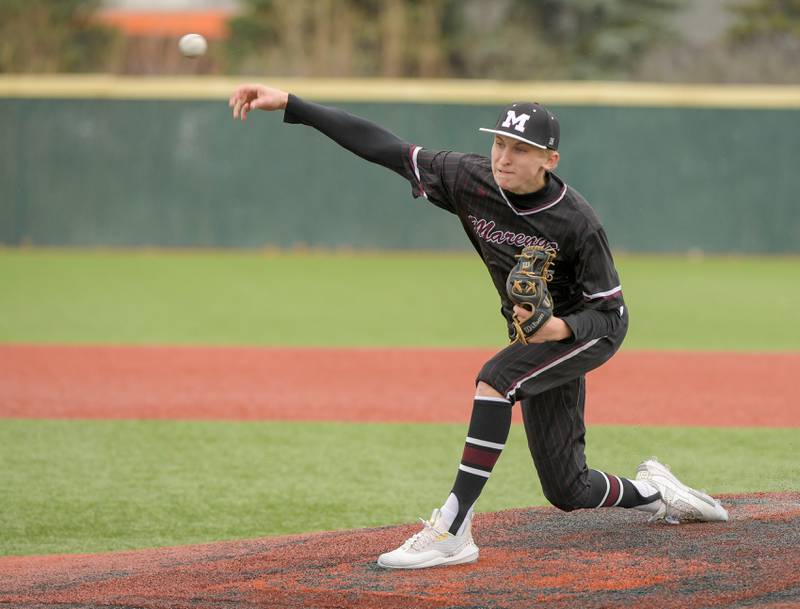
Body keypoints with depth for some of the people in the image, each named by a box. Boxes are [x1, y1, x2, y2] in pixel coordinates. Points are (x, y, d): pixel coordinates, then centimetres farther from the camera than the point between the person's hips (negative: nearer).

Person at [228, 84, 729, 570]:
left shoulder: (576, 222, -30)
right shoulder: (470, 179, -19)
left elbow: (610, 310, -22)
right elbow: (381, 146, -18)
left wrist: (560, 328, -43)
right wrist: (288, 104, -25)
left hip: (592, 330, -6)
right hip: (538, 331, 6)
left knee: (496, 378, -33)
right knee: (568, 491, 8)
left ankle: (452, 531, -33)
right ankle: (653, 492, 41)